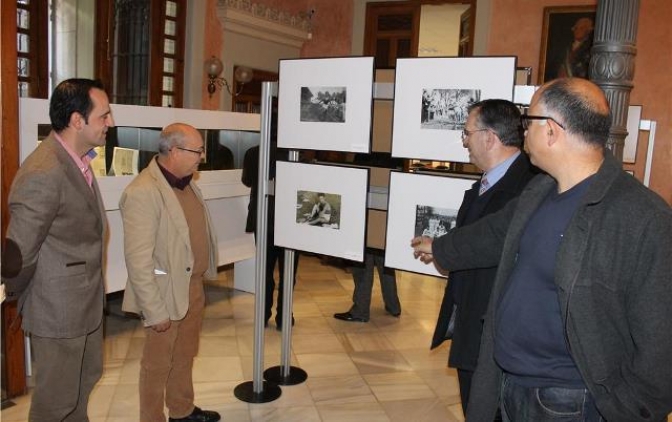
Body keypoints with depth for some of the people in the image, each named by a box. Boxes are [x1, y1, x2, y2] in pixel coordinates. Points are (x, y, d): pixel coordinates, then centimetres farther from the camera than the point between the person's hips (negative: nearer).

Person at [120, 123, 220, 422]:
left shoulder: (186, 182, 4)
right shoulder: (143, 192, -24)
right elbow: (138, 260, -24)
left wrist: (201, 277, 14)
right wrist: (155, 310, -21)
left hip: (193, 287, 8)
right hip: (167, 294, -8)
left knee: (185, 356, 23)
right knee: (158, 364, 12)